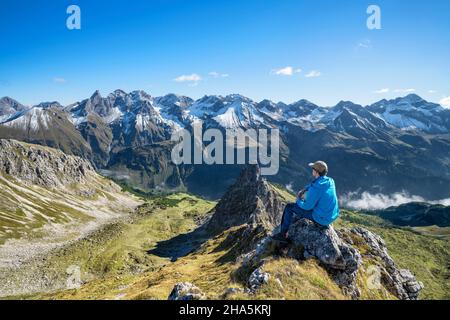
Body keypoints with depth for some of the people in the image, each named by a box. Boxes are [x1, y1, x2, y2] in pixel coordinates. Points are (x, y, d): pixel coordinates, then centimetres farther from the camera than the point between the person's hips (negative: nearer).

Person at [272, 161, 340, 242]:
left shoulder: (315, 188, -27)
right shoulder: (330, 181, -3)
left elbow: (307, 206, -18)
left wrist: (298, 201, 2)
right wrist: (303, 190, 9)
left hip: (321, 218, -8)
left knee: (289, 207, 3)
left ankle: (283, 234, 17)